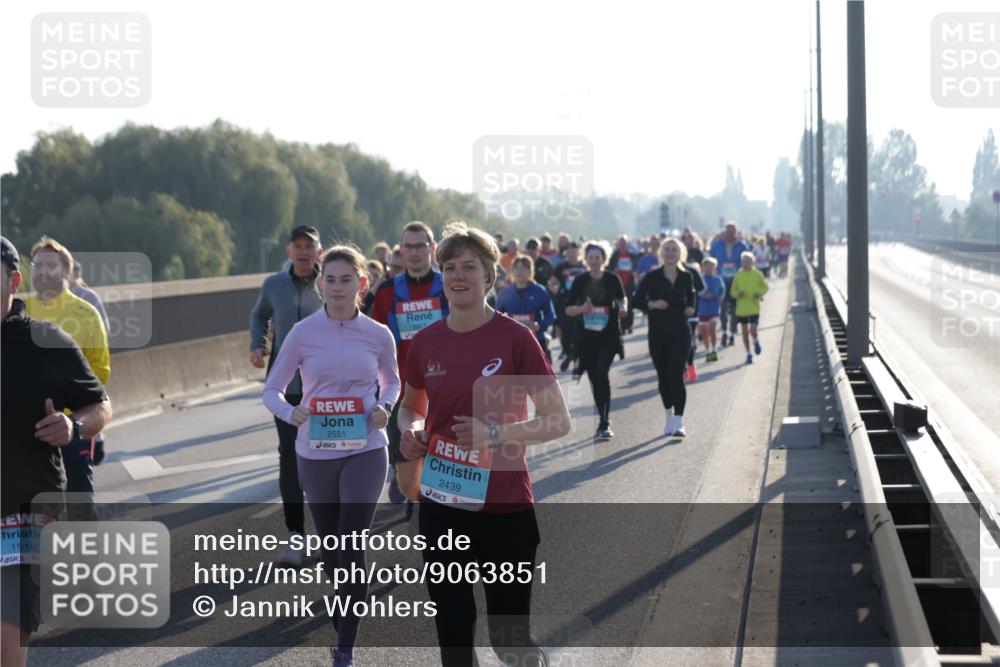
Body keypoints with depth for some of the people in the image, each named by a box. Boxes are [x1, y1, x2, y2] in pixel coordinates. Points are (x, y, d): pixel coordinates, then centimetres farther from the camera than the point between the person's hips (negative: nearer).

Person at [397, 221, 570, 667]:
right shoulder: (426, 343, 2)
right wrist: (411, 429, -4)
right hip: (441, 505, 4)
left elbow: (558, 421, -9)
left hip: (504, 507, -4)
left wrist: (497, 433, -23)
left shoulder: (514, 338, -10)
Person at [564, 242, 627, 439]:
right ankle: (603, 421, 23)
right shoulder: (580, 281, 1)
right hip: (586, 336, 3)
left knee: (602, 375, -18)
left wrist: (623, 308, -8)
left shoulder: (612, 279, -2)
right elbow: (568, 309, 3)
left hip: (608, 336, -3)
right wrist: (581, 309, -17)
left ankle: (604, 423, -17)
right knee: (594, 378, 8)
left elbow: (621, 298, 14)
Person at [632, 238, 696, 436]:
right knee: (663, 376, 10)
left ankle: (678, 422, -15)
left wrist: (690, 308, 1)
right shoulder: (652, 277, -2)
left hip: (680, 332, -1)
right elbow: (637, 300, 1)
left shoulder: (686, 277, 3)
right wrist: (652, 304, -17)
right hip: (658, 333, 1)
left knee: (676, 375, -11)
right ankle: (669, 416, 29)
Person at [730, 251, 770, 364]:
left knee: (753, 330, -11)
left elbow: (765, 287, 10)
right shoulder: (738, 275, 2)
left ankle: (756, 341, 23)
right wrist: (738, 294, -15)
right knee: (744, 332, 7)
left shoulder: (757, 274, -1)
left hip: (754, 307, -2)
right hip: (741, 308, 2)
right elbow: (732, 291, 7)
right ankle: (748, 354, 20)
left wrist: (760, 293, -10)